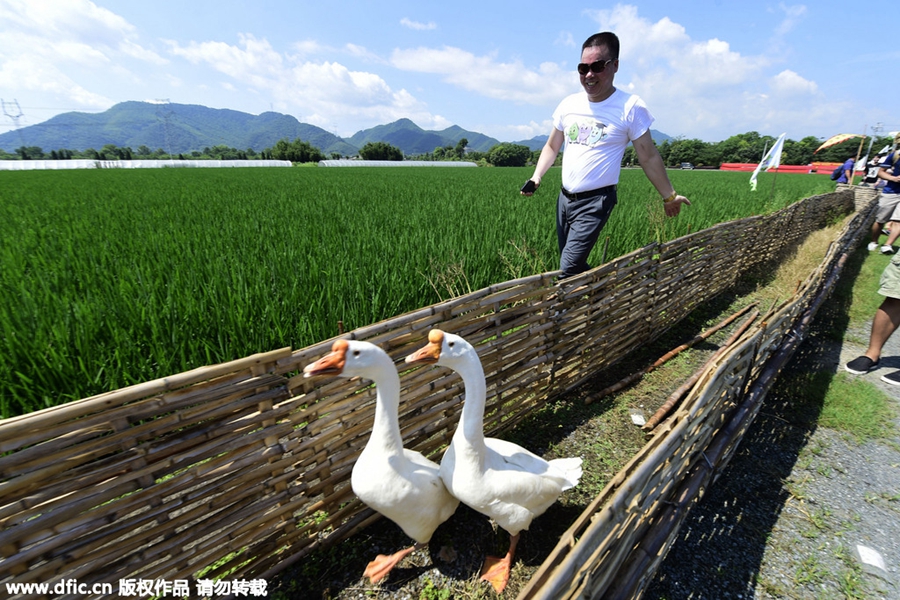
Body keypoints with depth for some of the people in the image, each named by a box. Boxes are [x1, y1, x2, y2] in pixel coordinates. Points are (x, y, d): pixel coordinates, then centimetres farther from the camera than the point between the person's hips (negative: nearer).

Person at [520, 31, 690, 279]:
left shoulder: (630, 107, -8)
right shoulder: (568, 104, 4)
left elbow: (649, 157, -2)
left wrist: (669, 196, 3)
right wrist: (536, 178, -1)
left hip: (595, 202, -6)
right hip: (564, 198, 6)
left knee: (569, 270, -14)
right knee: (574, 266, 13)